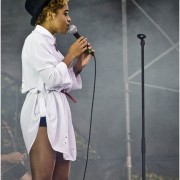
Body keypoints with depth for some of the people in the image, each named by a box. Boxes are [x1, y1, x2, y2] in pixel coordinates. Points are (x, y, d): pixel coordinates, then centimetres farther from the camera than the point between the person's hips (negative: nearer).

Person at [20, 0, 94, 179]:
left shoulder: (48, 43, 20)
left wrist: (80, 63, 8)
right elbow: (51, 79, -16)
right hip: (43, 110, -10)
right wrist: (70, 55, -5)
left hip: (57, 111, 10)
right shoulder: (36, 40, -7)